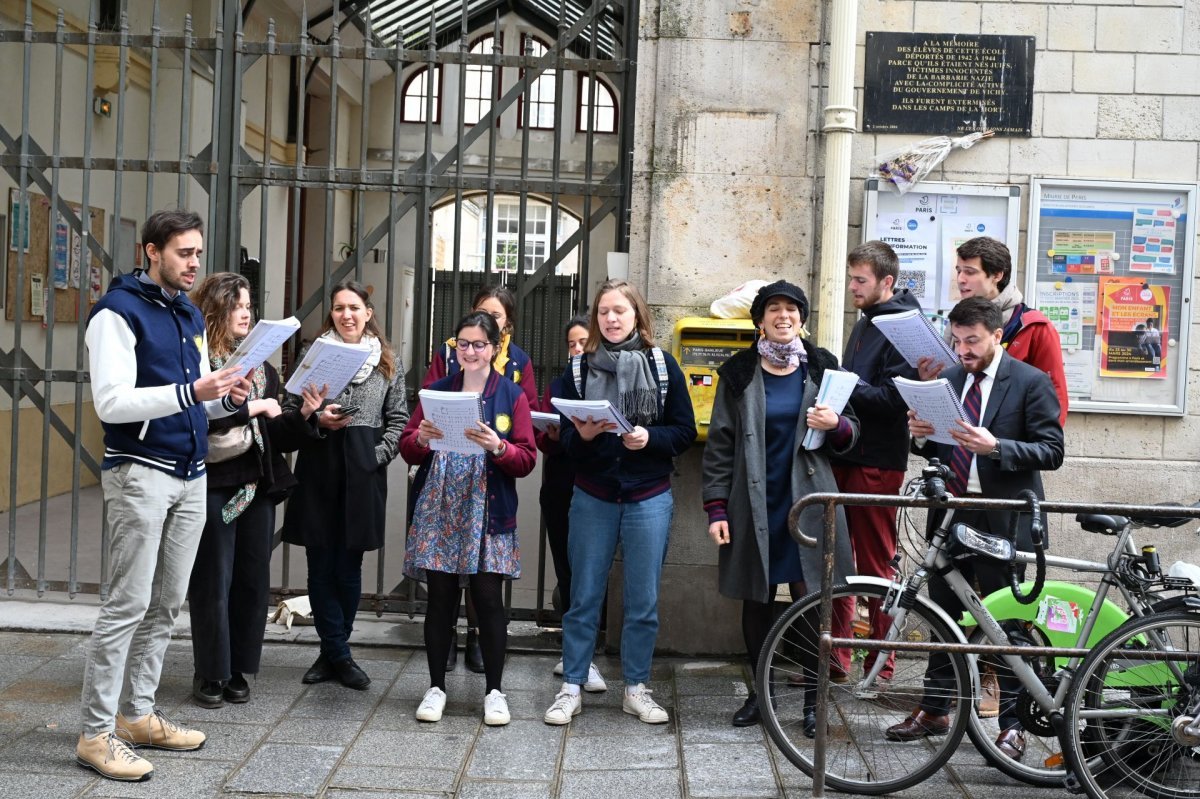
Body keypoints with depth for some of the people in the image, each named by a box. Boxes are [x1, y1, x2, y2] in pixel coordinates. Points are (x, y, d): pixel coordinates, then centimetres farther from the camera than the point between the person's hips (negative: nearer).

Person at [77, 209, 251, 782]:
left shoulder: (190, 316, 17)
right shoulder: (118, 311, -8)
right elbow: (112, 402, -17)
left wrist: (228, 398, 2)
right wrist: (192, 392, -25)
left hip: (190, 476, 8)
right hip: (140, 472, -8)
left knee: (166, 605, 10)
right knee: (128, 604, -6)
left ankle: (137, 714, 21)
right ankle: (96, 733, 3)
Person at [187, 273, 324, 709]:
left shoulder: (261, 366, 14)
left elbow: (277, 435, 13)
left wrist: (304, 415, -4)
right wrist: (252, 407, -17)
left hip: (258, 487, 6)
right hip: (214, 486, -6)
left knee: (253, 581, 8)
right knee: (213, 582, 2)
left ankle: (237, 670, 20)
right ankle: (209, 673, 14)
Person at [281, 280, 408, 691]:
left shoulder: (389, 362, 9)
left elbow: (398, 419, 8)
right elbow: (288, 409, 7)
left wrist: (378, 455, -5)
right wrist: (317, 419, -11)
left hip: (363, 473, 0)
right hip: (319, 471, 0)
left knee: (348, 567, 5)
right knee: (321, 567, 3)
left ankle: (332, 652, 20)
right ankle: (339, 654, 14)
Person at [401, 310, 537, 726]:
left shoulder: (512, 395, 3)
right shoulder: (437, 390, 10)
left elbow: (526, 460, -2)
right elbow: (407, 449, 10)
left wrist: (498, 447, -21)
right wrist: (420, 438, -12)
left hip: (488, 514, -2)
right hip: (438, 511, 2)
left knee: (489, 599, -2)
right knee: (440, 598, 5)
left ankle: (494, 691, 12)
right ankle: (436, 687, 19)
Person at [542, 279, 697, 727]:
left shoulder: (663, 366, 1)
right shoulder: (578, 369, 4)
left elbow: (685, 432, 0)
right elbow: (565, 438, 2)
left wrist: (649, 438, -17)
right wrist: (583, 435, -19)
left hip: (649, 499, 0)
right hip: (593, 498, 1)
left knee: (643, 601, 6)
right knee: (584, 597, 6)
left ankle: (635, 689, 20)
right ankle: (571, 688, 17)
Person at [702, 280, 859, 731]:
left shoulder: (821, 369, 7)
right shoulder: (739, 374, 4)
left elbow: (850, 435, 12)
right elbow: (720, 445, 4)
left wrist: (836, 425, -13)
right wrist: (716, 508, -3)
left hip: (807, 503, 0)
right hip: (754, 506, 0)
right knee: (756, 601, 7)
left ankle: (814, 697, 15)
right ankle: (760, 691, 23)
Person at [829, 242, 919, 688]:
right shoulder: (865, 323, 18)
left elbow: (894, 398, -19)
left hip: (877, 463, -9)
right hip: (845, 455, 9)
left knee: (875, 566, 0)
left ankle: (880, 666, 11)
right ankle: (835, 658, 20)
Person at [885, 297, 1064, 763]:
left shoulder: (1031, 382, -5)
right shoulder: (948, 381, 11)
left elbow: (1052, 452, -10)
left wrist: (995, 447, -24)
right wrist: (921, 436, -7)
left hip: (1002, 520, -5)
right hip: (950, 513, 5)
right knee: (943, 615, 13)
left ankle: (1012, 723, 15)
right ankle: (934, 710, 25)